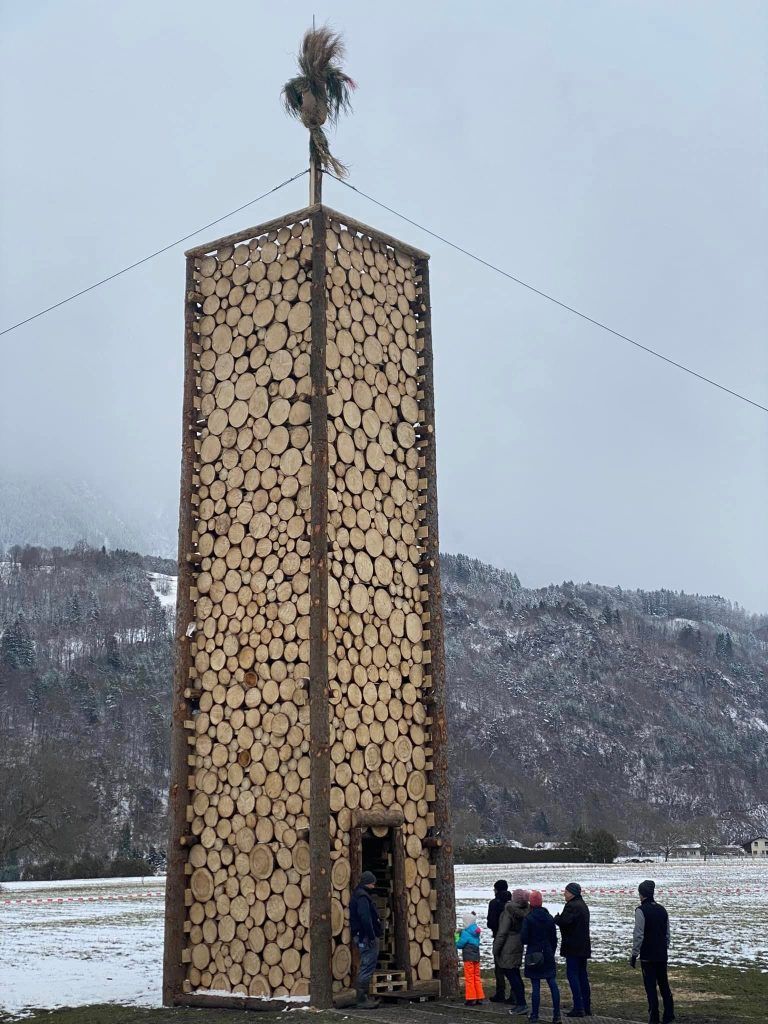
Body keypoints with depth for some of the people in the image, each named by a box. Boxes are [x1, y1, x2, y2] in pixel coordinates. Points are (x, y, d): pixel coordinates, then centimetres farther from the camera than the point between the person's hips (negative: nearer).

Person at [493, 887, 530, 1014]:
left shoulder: (509, 912, -19)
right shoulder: (525, 911, 0)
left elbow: (502, 933, -17)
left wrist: (496, 950, -9)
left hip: (508, 949, -7)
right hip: (518, 947, 7)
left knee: (512, 976, -2)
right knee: (516, 976, 18)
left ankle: (521, 1004, -4)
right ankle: (520, 1002, 25)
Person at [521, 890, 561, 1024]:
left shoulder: (528, 919, -12)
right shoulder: (549, 918, 3)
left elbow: (524, 939, -12)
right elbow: (554, 939, 9)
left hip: (533, 956, -4)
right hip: (548, 955, 4)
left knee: (535, 986, 1)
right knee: (553, 984, 5)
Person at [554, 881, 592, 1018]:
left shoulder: (572, 906, -16)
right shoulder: (583, 905, 17)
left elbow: (564, 921, -28)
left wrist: (556, 918, -7)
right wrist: (560, 918, 7)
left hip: (573, 947, -10)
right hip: (583, 947, 10)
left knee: (572, 974, -6)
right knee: (582, 975, 13)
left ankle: (578, 1008, -9)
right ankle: (587, 1007, 16)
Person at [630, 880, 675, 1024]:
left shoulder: (641, 910, -13)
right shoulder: (662, 909, 8)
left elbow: (638, 935, -15)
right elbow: (667, 934, 14)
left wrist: (634, 955, -9)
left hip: (647, 956, -6)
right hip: (662, 955, 6)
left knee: (650, 986, -1)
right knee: (664, 984, 14)